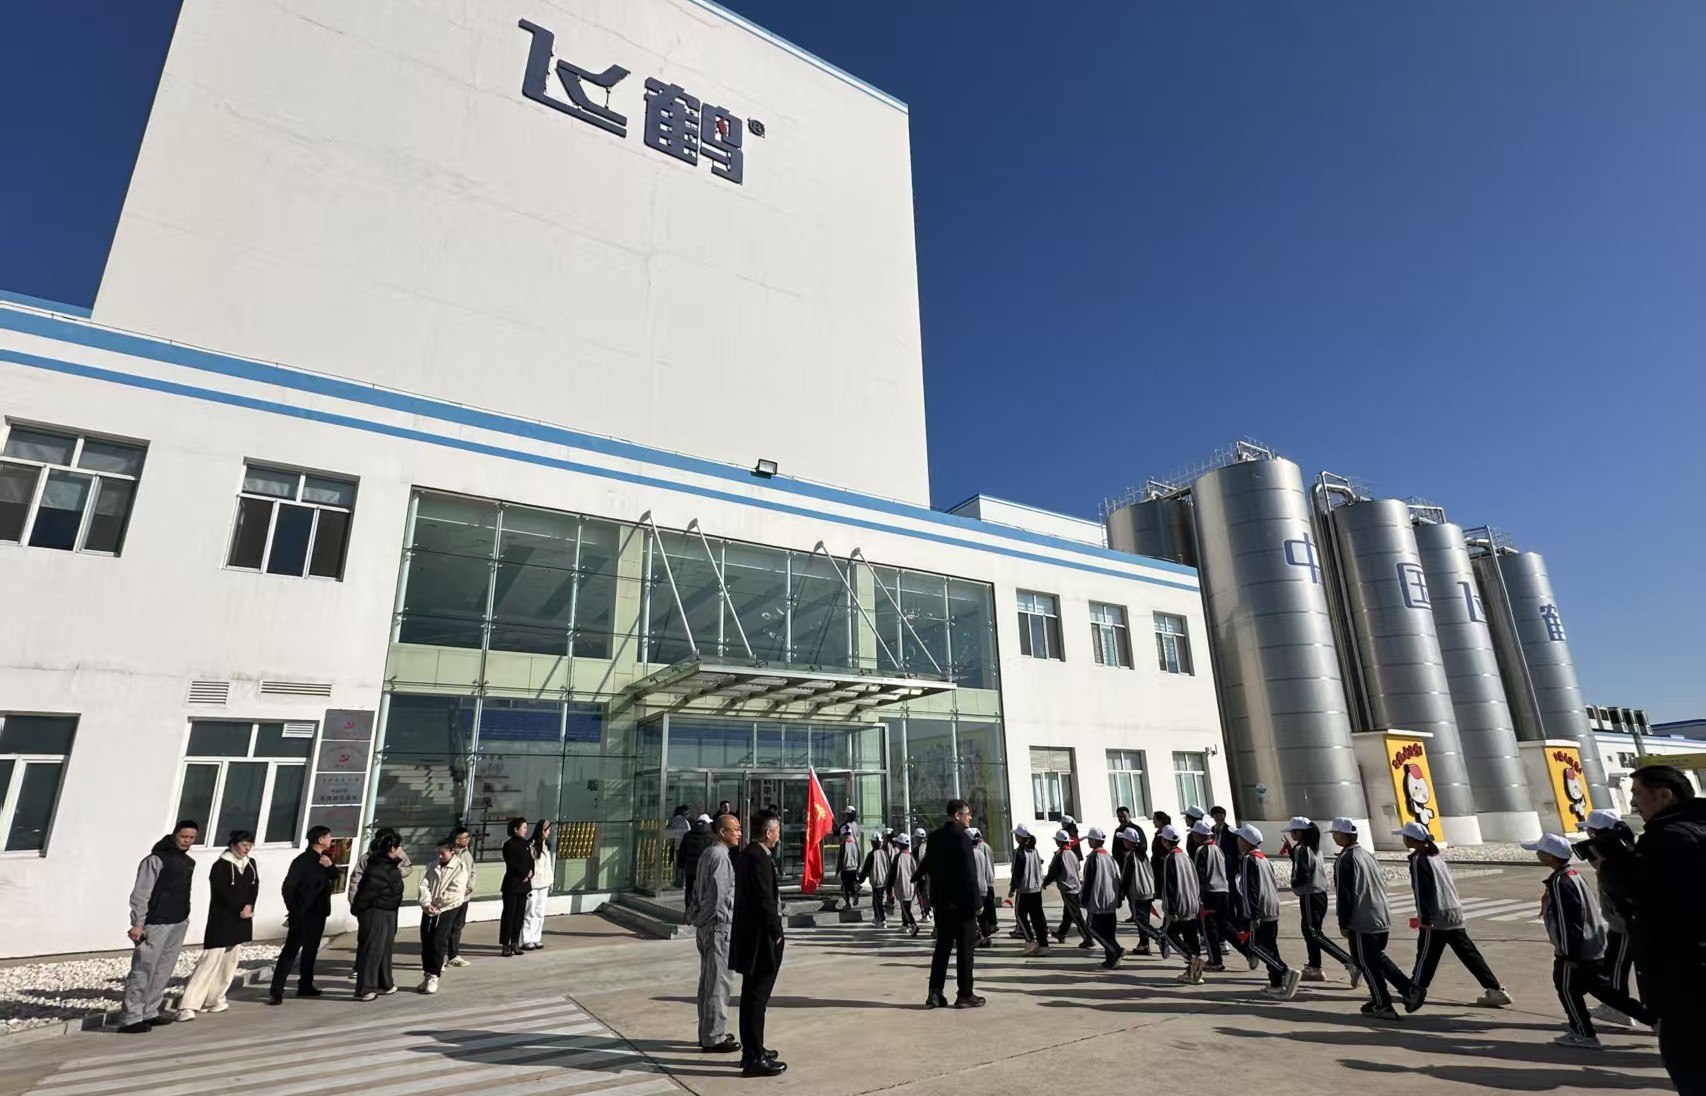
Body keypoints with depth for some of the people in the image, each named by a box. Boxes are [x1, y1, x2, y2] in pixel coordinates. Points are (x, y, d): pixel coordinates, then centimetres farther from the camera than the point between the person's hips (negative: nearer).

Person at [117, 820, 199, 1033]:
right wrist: (138, 923, -18)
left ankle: (149, 1013, 15)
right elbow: (140, 894, -13)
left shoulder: (189, 862, 13)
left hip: (178, 924, 7)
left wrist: (185, 918, 16)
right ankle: (130, 1019, 0)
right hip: (156, 924, -7)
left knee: (163, 972, 9)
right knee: (143, 971, -5)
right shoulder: (156, 859, -10)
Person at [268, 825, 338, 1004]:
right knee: (290, 951, -5)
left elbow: (335, 877, 11)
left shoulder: (325, 858, 7)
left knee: (311, 950, 15)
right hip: (303, 915, -7)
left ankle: (305, 986, 24)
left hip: (318, 914, 8)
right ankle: (276, 991, -2)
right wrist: (294, 912, -12)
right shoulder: (302, 860, -15)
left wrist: (330, 866, -10)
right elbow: (287, 888, -16)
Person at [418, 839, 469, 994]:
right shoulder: (434, 865, 9)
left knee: (438, 942, -8)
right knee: (426, 942, 9)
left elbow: (455, 893, -14)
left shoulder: (460, 868, -8)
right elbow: (424, 885, 0)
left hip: (447, 910, -5)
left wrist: (436, 903, -10)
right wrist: (427, 903, -15)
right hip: (429, 909, 5)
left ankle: (434, 977, 0)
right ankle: (427, 974, 22)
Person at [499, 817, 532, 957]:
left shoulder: (526, 844, 12)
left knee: (519, 914, 8)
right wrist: (524, 874, -12)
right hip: (512, 884, -6)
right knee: (509, 914, -2)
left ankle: (515, 942, 16)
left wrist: (530, 873, -4)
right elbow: (512, 864, -16)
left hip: (524, 884, 6)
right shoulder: (509, 845, -9)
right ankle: (505, 945, 4)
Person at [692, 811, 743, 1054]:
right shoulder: (719, 856, -18)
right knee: (719, 981, -1)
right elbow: (721, 895, -20)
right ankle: (714, 1038, 6)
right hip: (717, 925, -10)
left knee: (708, 980, 17)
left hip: (703, 924, 10)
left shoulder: (706, 855, 13)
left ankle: (707, 1032, 26)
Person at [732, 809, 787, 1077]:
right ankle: (755, 1058, 5)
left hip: (751, 935, 10)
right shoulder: (758, 857, -21)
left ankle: (751, 1049, 29)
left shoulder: (748, 853, 10)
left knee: (752, 995, 18)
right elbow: (764, 901, -22)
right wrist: (775, 932, -14)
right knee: (757, 996, -2)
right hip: (761, 938, -10)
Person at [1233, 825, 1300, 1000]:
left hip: (1260, 912, -9)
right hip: (1273, 910, 9)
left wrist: (1253, 915, -19)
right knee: (1270, 946, 13)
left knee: (1256, 945, -6)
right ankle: (1276, 984, 15)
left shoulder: (1248, 859, -12)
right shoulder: (1263, 858, 16)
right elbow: (1274, 885, 21)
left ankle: (1287, 973, -17)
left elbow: (1250, 889, -18)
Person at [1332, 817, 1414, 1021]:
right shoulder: (1367, 854, 9)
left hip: (1362, 921, -9)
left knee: (1366, 962, 5)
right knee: (1377, 956, 24)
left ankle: (1382, 1005, 11)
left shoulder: (1345, 859, -16)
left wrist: (1343, 923, -10)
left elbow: (1345, 893, -18)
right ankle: (1408, 988, 20)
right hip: (1382, 918, 9)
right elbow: (1380, 885, 18)